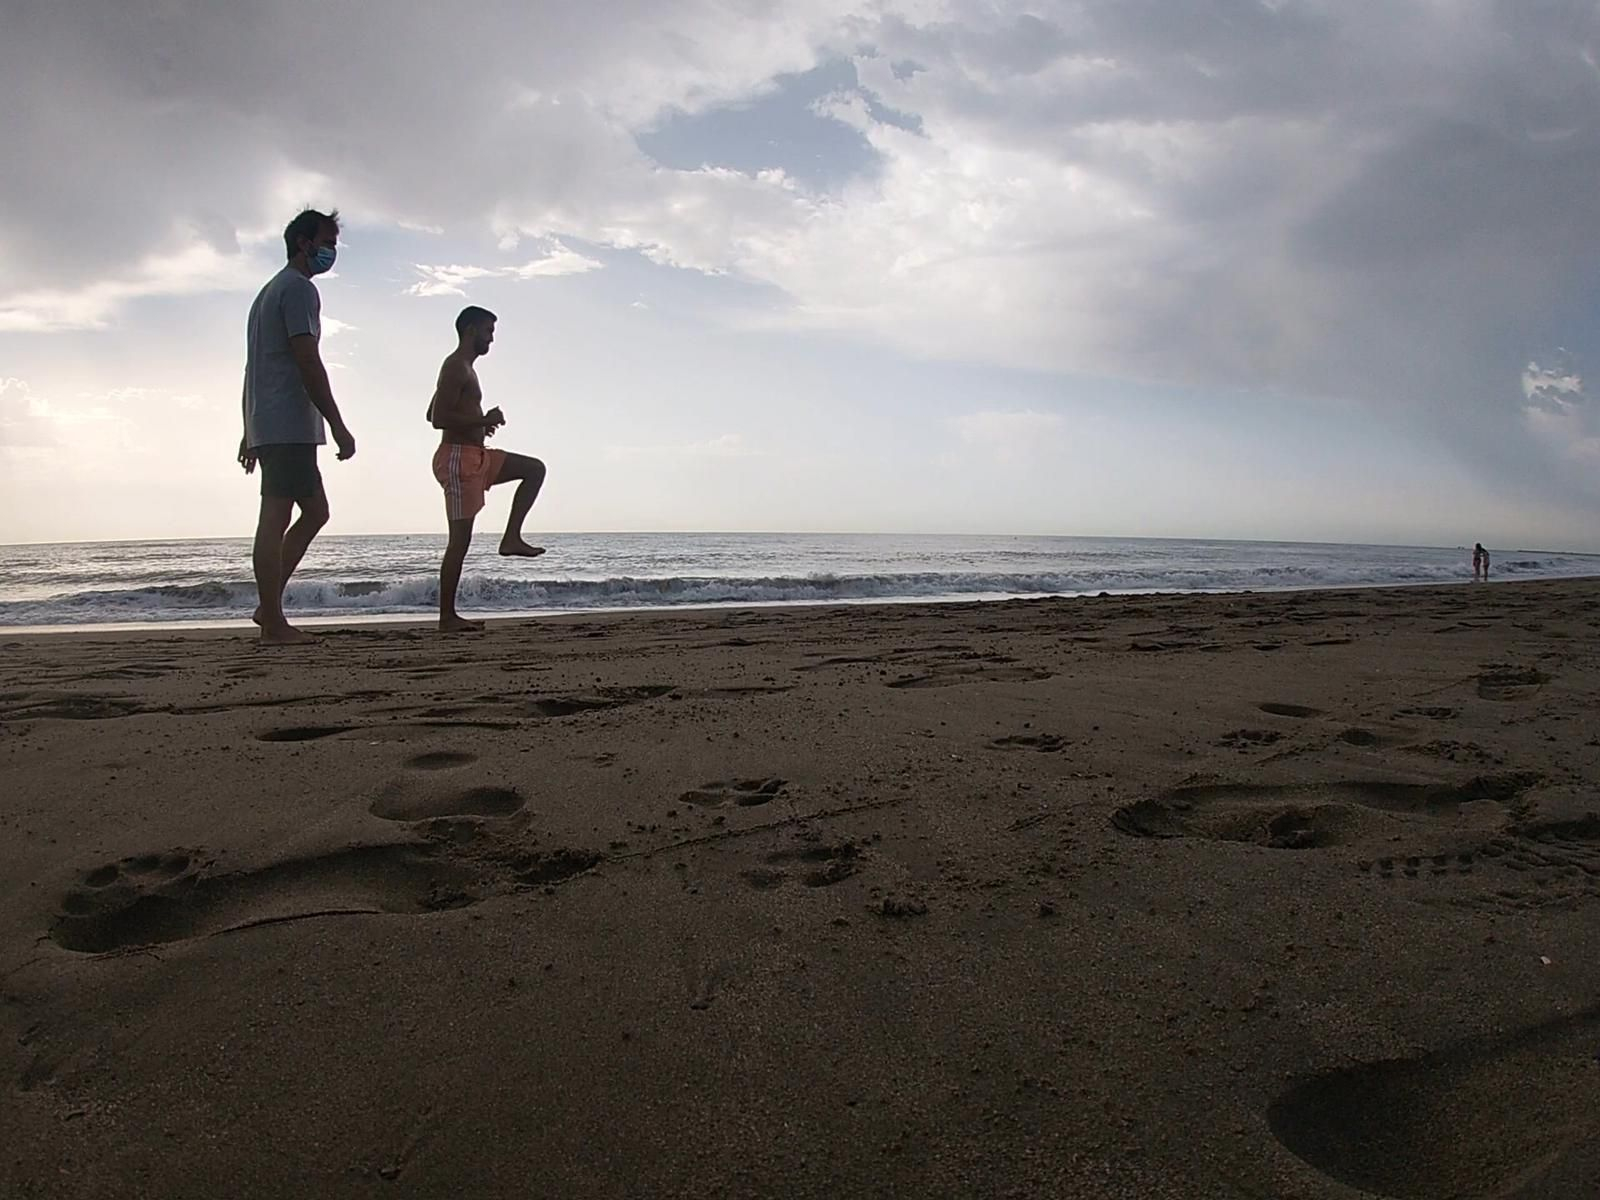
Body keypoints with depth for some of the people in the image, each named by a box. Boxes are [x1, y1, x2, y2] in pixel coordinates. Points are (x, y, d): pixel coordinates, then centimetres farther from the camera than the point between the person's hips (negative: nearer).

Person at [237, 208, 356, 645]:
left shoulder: (270, 291, 26)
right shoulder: (299, 288, -5)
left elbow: (254, 369, 26)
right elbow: (308, 362, -15)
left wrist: (251, 431, 25)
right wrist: (338, 426, -15)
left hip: (266, 425, 10)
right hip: (290, 425, -10)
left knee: (315, 511, 13)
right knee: (275, 518, -9)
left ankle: (269, 607, 10)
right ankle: (273, 624, -7)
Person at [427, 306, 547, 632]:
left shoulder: (463, 367, 20)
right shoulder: (456, 366, -12)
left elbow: (433, 414, 26)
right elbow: (438, 418, -22)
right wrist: (483, 421, -16)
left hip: (475, 457, 10)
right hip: (458, 457, -10)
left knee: (535, 469, 11)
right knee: (460, 538, -7)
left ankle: (511, 538, 2)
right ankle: (447, 617, -2)